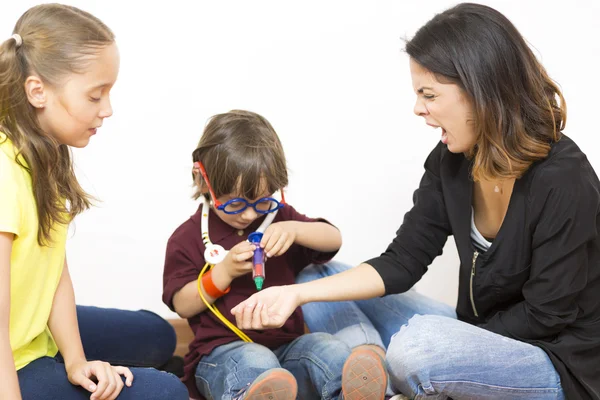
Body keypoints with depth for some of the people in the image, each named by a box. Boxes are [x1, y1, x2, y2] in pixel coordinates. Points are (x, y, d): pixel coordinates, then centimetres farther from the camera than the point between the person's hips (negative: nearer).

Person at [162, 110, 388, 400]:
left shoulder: (278, 220, 15)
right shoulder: (189, 237, 4)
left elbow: (333, 240, 6)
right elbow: (182, 305, 1)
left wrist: (294, 229, -14)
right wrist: (223, 272, -14)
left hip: (286, 345, 4)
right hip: (224, 353, -3)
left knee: (331, 351, -27)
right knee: (256, 365, -38)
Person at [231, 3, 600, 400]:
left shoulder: (562, 180, -25)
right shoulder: (450, 161, -5)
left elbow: (545, 316, -19)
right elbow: (402, 263, -6)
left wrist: (457, 344, -13)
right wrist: (298, 293, -17)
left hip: (559, 362, -6)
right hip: (484, 337, 7)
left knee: (420, 346, -37)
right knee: (321, 278, 1)